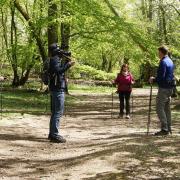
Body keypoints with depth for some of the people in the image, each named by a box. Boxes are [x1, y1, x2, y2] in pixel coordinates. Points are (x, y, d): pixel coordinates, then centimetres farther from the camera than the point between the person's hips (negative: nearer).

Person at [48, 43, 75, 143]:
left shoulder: (55, 59, 17)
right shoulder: (55, 59, -14)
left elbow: (61, 70, 26)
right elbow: (58, 70, -30)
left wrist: (67, 63, 15)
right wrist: (68, 65, -27)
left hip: (55, 88, 11)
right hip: (58, 89, -11)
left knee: (54, 112, 15)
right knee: (58, 112, -9)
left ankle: (52, 134, 22)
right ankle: (55, 135, -8)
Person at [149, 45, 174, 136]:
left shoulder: (163, 62, -15)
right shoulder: (170, 61, 15)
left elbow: (161, 77, -22)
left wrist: (153, 79, -5)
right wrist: (155, 78, 17)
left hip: (163, 88, -9)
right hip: (170, 88, 9)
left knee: (159, 108, -7)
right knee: (166, 108, 14)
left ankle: (164, 129, -10)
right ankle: (168, 128, 18)